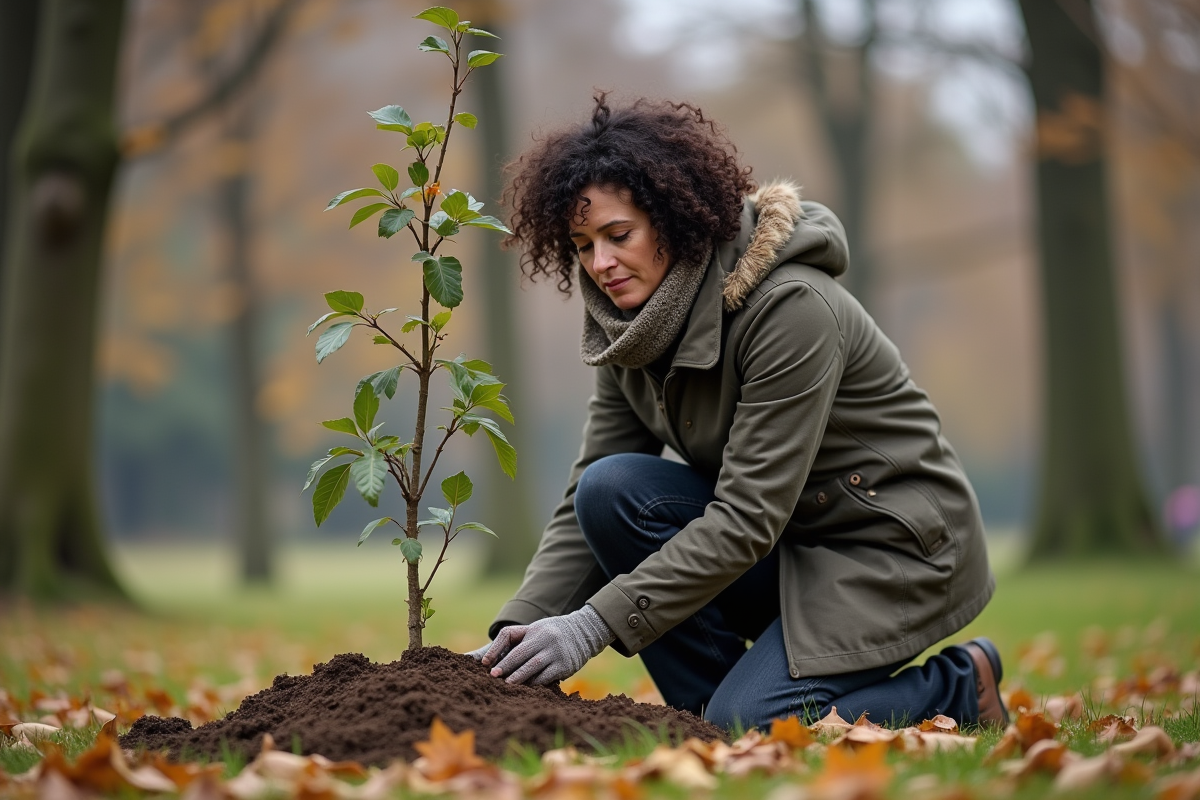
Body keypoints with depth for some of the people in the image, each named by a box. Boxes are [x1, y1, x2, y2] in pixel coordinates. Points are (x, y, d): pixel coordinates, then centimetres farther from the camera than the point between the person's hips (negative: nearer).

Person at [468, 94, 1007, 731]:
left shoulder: (790, 307, -26)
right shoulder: (629, 331, -2)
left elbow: (748, 518, -29)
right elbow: (583, 505, -3)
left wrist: (595, 625, -33)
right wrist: (520, 628, -20)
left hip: (892, 545, -7)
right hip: (783, 544, 7)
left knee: (750, 726, -25)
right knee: (611, 488, -18)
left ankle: (959, 688, 1)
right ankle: (713, 723, -6)